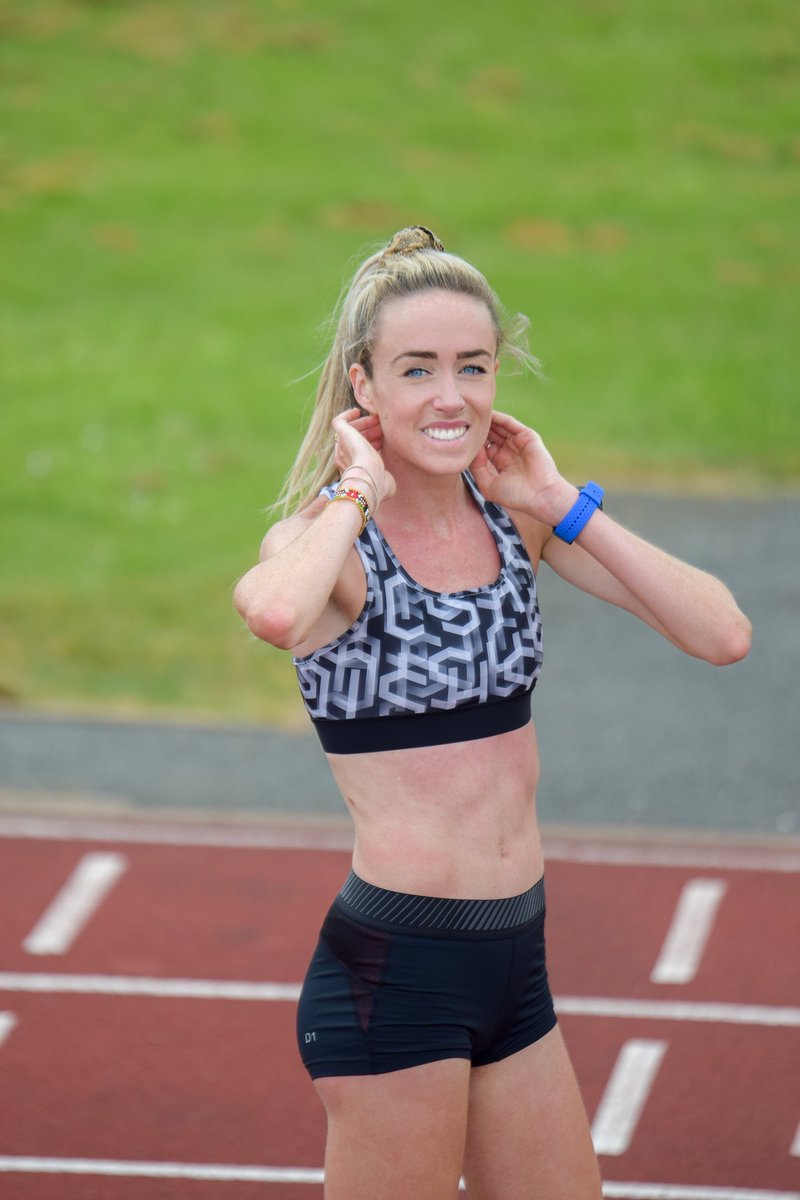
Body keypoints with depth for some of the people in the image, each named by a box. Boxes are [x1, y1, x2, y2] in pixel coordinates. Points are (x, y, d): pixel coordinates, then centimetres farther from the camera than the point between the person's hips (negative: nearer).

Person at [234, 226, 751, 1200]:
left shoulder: (511, 514, 6)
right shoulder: (332, 536, -11)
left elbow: (721, 634, -2)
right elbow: (271, 613, -38)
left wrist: (565, 507, -5)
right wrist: (356, 492, -20)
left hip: (515, 962, 7)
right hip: (393, 969, -7)